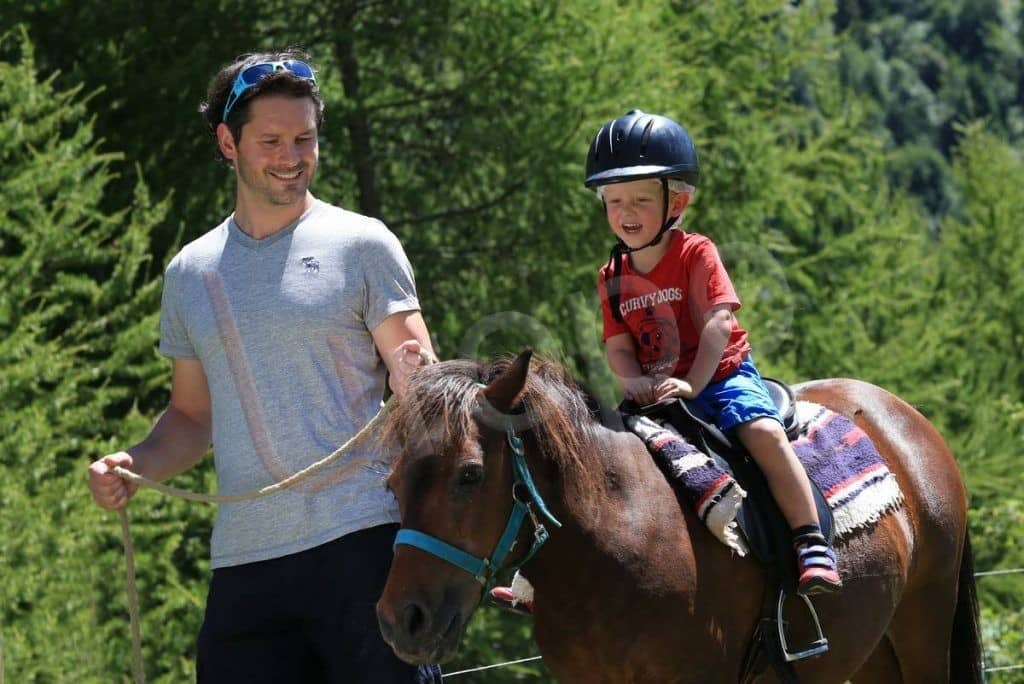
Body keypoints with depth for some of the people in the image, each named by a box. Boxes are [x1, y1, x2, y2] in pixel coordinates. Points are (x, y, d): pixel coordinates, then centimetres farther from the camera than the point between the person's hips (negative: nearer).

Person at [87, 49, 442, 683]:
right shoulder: (191, 272, 15)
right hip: (244, 561, 4)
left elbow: (421, 389, -2)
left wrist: (415, 374, -26)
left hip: (361, 540, -4)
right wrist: (134, 464, 3)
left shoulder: (361, 245, 3)